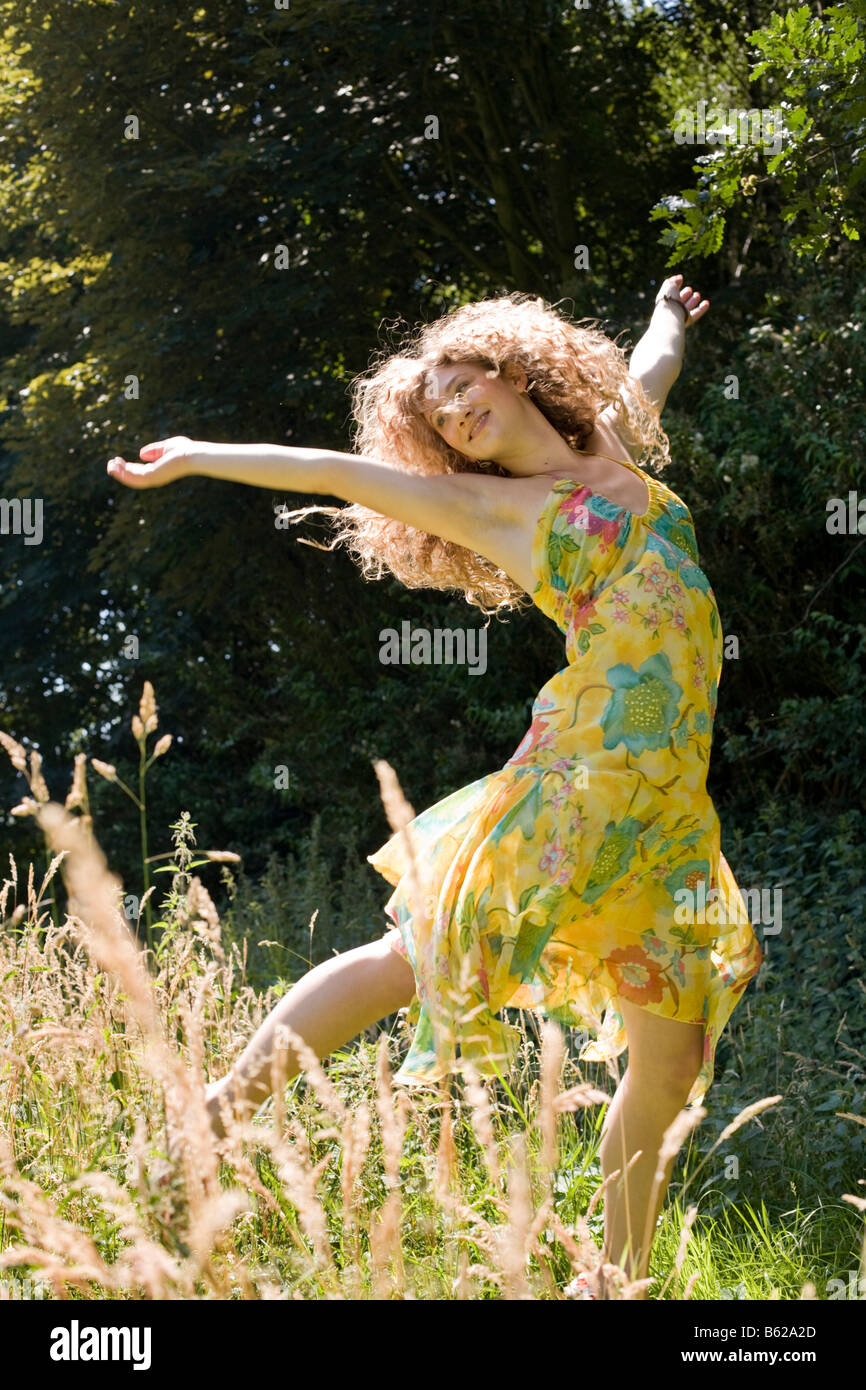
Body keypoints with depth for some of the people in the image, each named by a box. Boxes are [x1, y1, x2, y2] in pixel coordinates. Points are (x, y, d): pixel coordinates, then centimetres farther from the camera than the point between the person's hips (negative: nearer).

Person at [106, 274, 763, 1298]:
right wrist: (198, 458, 16)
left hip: (672, 813, 4)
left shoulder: (614, 447, 18)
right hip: (580, 780, -4)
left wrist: (670, 318, 58)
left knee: (670, 1071, 3)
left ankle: (615, 1283, 14)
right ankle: (224, 1108, 1)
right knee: (414, 960, -13)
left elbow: (649, 370, 37)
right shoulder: (487, 507, 7)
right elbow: (337, 473, 11)